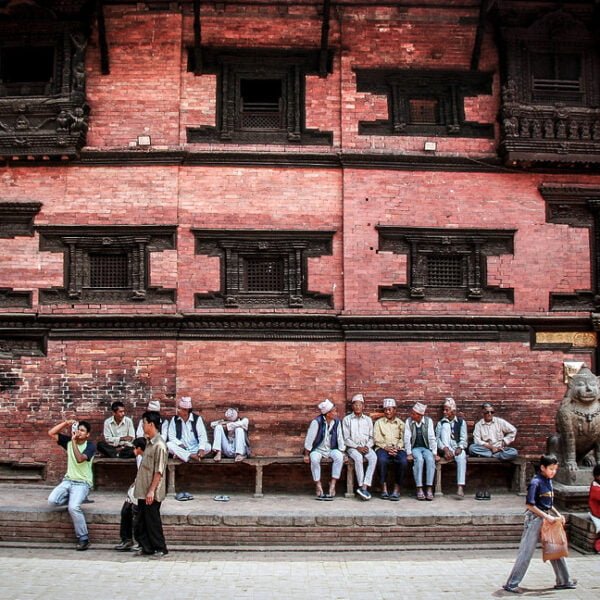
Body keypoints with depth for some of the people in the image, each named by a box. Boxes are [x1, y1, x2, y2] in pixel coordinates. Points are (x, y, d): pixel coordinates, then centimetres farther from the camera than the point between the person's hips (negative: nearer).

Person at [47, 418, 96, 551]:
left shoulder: (90, 446, -10)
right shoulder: (68, 441, 5)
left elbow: (79, 459, -27)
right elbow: (51, 433, 0)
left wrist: (74, 441, -25)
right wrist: (66, 423, -9)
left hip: (82, 483, -5)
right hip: (68, 480, 6)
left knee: (73, 507, -28)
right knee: (52, 500, -20)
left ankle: (83, 538, -13)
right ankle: (77, 498, 8)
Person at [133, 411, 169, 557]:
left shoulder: (159, 445, -18)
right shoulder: (149, 443, 11)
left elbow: (159, 471, -20)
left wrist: (151, 491, -21)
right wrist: (137, 481, 20)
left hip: (151, 493, -9)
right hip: (142, 491, 9)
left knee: (153, 521, 1)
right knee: (141, 522, 13)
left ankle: (160, 549, 11)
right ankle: (146, 547, 21)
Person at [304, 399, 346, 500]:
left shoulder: (337, 422, -4)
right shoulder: (317, 422, -17)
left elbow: (340, 439, 3)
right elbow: (309, 438, -12)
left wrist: (342, 453, -2)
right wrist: (306, 455, -9)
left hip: (331, 449, 3)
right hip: (318, 449, -3)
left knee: (339, 457, -29)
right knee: (314, 459, -35)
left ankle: (332, 484, -19)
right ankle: (318, 486, -22)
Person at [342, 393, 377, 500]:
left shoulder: (368, 420, 14)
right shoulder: (347, 419, 5)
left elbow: (371, 437, 12)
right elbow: (346, 439, -1)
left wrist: (367, 446, -8)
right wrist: (357, 447, -14)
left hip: (366, 447, 2)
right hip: (352, 447, -2)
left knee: (373, 457, -30)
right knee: (358, 458, -36)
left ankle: (364, 487, -35)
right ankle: (362, 487, -31)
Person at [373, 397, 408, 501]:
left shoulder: (401, 423, 19)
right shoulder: (379, 422, 16)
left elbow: (403, 439, 8)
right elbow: (377, 439, 5)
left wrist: (397, 447, -12)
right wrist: (386, 447, -12)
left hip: (397, 448, 1)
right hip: (383, 448, -1)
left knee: (403, 461, -32)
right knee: (382, 460, -36)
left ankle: (397, 489, -21)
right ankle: (384, 488, -24)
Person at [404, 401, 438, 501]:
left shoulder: (428, 421, -2)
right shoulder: (408, 421, -2)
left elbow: (432, 438, -4)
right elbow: (407, 439, -5)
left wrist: (435, 453, -11)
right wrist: (409, 454, -15)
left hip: (426, 448, 1)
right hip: (415, 448, -1)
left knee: (430, 459, -31)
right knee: (419, 459, -33)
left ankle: (429, 489, -29)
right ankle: (419, 489, -30)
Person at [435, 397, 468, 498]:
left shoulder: (461, 422, 10)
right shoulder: (441, 423, 11)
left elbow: (463, 439, 2)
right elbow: (437, 439, -1)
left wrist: (460, 448, -19)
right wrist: (445, 449, -20)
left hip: (458, 448, 0)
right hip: (445, 449, 0)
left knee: (462, 456, -37)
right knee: (446, 426, -19)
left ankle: (460, 487, -44)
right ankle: (447, 453, -32)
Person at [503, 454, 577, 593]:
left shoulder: (549, 481, 8)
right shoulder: (536, 482, -18)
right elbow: (529, 505, -19)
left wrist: (557, 514, 7)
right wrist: (546, 516, -20)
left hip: (547, 518, 8)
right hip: (535, 519, -8)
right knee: (526, 552, -4)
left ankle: (564, 581, 29)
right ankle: (511, 584, 2)